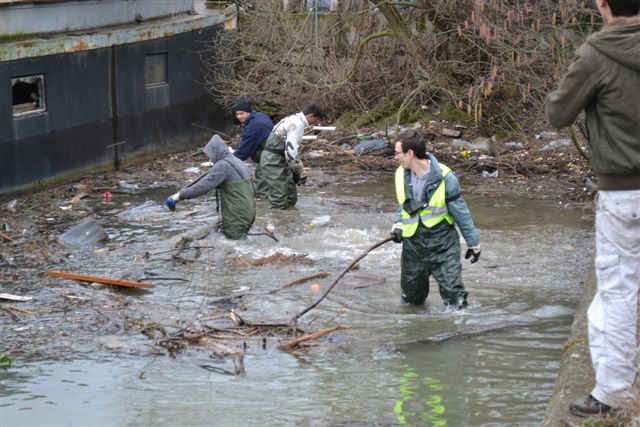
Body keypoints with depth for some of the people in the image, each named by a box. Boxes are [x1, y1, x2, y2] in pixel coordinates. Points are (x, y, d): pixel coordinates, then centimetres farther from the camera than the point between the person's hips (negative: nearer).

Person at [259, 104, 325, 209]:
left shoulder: (294, 120, 15)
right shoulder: (298, 124, -17)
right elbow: (291, 150, -25)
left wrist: (298, 171, 18)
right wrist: (300, 172, -14)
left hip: (279, 160, 10)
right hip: (273, 161, -10)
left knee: (291, 197, 14)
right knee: (279, 201, -10)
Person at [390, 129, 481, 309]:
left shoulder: (443, 177, -18)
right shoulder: (401, 174, -3)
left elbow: (461, 212, -8)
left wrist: (473, 243, -2)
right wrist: (398, 225, -4)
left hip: (442, 242, -5)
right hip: (413, 243, 5)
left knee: (453, 293, -11)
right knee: (411, 296, 17)